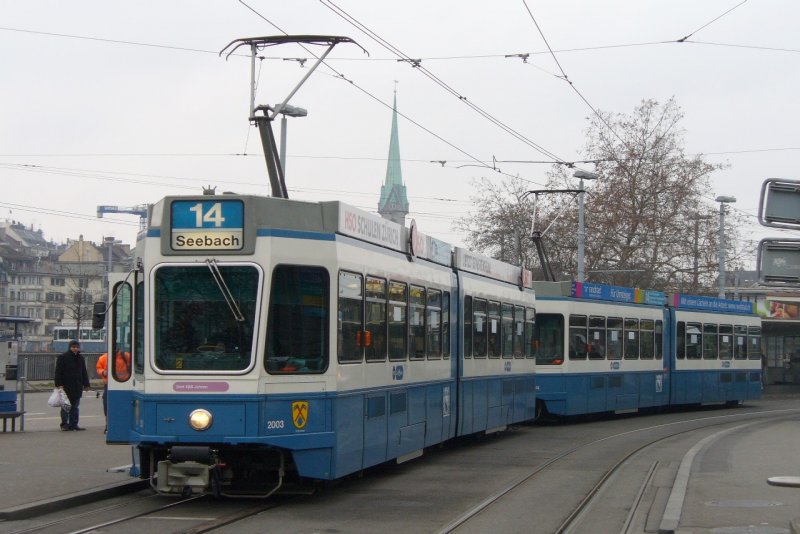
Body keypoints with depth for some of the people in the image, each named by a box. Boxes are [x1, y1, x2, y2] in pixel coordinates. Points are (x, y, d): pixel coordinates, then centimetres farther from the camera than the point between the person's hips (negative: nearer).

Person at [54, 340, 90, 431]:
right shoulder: (63, 357, -4)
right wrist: (59, 384, -15)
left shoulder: (80, 358, 14)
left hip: (77, 387, 5)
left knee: (75, 406, 7)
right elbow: (58, 372, -8)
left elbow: (84, 372, 20)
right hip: (66, 387, -5)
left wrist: (86, 384, 14)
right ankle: (64, 424, 4)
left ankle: (73, 424, 11)